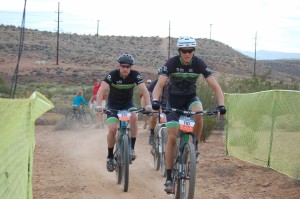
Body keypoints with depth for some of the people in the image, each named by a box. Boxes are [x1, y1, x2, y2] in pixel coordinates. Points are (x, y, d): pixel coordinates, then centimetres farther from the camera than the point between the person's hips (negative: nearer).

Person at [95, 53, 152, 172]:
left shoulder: (135, 75, -17)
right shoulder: (113, 75, -21)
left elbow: (144, 90, -27)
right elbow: (102, 90, -31)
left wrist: (148, 105, -43)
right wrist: (99, 105, -47)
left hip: (128, 104, 1)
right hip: (113, 105, -1)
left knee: (134, 117, -31)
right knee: (113, 129, -20)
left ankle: (131, 148, -19)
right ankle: (110, 157, -1)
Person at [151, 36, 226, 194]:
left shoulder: (199, 64, -19)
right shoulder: (171, 63, -22)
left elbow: (215, 86, -22)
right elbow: (159, 85, -32)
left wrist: (221, 105, -37)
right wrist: (155, 101, -52)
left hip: (190, 97, 1)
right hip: (174, 99, -1)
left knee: (198, 114, -35)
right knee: (172, 137, -11)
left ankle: (195, 147, -11)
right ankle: (169, 178, -6)